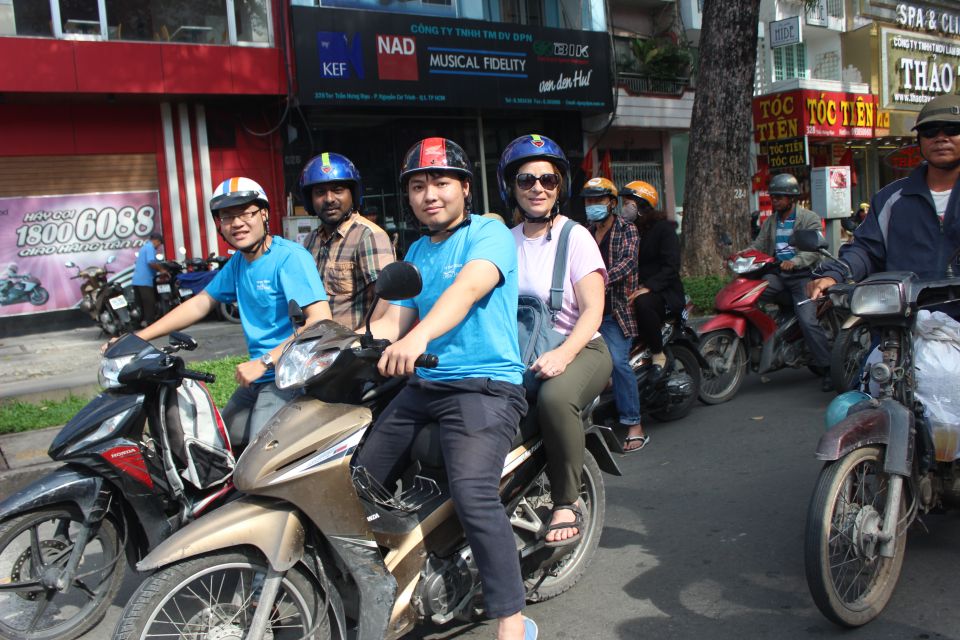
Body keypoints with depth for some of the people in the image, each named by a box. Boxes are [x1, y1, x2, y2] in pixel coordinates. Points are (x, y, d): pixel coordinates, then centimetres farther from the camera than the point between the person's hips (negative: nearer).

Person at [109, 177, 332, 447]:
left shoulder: (290, 256, -14)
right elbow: (200, 303, 18)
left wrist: (264, 362, -24)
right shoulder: (238, 262, 12)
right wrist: (138, 337, 11)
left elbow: (321, 320, -24)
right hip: (259, 377, 9)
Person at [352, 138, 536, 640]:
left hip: (485, 385, -8)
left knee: (473, 493, -29)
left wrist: (419, 337, -43)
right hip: (422, 385, 8)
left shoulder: (489, 234, -4)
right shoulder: (417, 252, 19)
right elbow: (394, 321, 12)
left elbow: (469, 287, -25)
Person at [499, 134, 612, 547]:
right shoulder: (505, 241, 13)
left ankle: (567, 503, -16)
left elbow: (593, 310, -9)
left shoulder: (575, 236, -1)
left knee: (555, 397, -36)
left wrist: (562, 355, -26)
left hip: (579, 347, -4)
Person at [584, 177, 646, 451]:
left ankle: (634, 426, -8)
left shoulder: (627, 229, 2)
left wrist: (603, 279, -30)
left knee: (618, 361, -17)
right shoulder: (585, 233, 20)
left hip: (615, 308, -5)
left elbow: (629, 261, -14)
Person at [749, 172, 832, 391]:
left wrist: (794, 262, -30)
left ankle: (828, 368, -9)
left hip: (802, 275, -5)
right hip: (777, 274, 5)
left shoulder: (809, 219, 1)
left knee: (808, 321, -19)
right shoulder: (770, 222, 20)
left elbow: (814, 250, -11)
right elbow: (758, 246, 13)